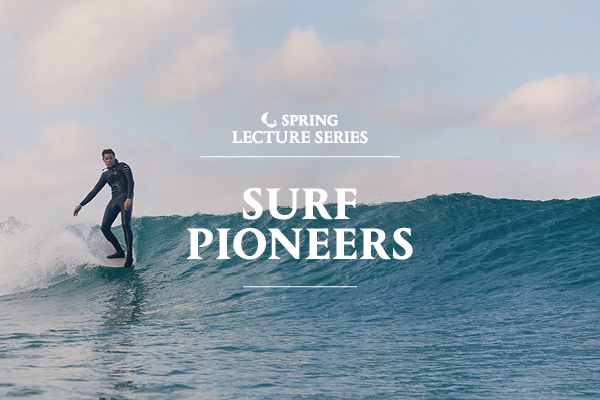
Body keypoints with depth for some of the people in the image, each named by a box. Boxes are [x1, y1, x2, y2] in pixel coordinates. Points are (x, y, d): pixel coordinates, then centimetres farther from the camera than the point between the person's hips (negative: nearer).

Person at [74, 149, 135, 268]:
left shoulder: (123, 167, 5)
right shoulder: (106, 174, 22)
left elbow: (130, 182, -7)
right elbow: (94, 191, 24)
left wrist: (128, 198, -22)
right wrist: (81, 204, 20)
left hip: (125, 197, -7)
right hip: (114, 199, 7)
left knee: (125, 224, -24)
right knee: (105, 227, -6)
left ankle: (129, 255, -24)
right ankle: (120, 252, 4)